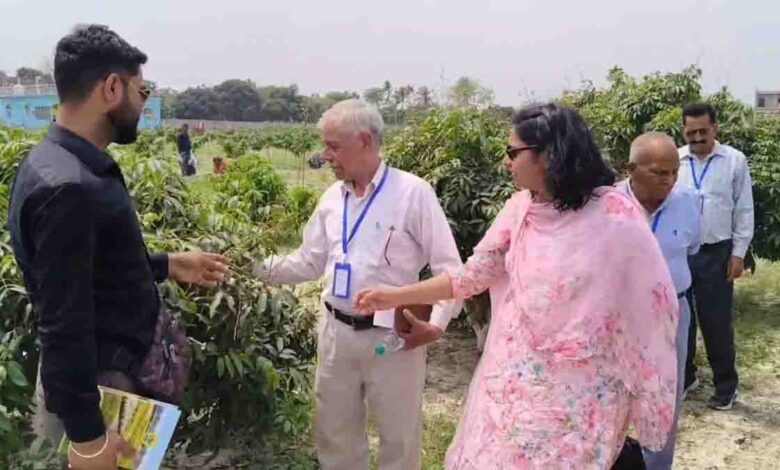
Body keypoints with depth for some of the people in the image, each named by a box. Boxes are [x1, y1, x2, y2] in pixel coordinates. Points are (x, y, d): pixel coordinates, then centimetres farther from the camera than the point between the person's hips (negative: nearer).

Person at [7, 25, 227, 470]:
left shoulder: (83, 168, 4)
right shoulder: (68, 187, -28)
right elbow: (64, 325, -28)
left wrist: (168, 265, 13)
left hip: (118, 366, 9)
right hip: (97, 383, -9)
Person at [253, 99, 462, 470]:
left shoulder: (413, 192, -11)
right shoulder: (332, 198, 6)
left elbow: (449, 267, -10)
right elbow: (309, 263, 12)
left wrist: (436, 324, -19)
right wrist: (256, 267, 2)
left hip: (392, 337, -5)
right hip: (336, 333, 5)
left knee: (399, 437, 12)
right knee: (334, 433, 19)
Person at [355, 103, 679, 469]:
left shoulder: (615, 219, -16)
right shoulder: (520, 208, 1)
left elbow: (650, 305, -9)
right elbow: (472, 276, 8)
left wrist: (645, 398, -4)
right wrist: (396, 296, 9)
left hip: (576, 396, -5)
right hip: (515, 381, 5)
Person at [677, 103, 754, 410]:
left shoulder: (735, 161, -2)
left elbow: (744, 211, 1)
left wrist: (738, 253, -3)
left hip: (716, 254, -2)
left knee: (717, 321, 5)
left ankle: (726, 384, 22)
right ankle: (684, 377, 29)